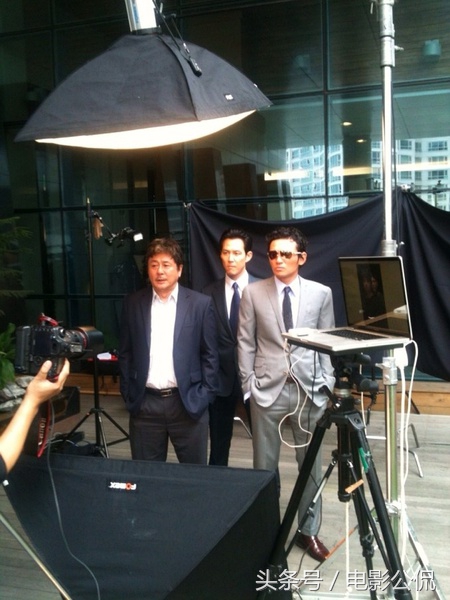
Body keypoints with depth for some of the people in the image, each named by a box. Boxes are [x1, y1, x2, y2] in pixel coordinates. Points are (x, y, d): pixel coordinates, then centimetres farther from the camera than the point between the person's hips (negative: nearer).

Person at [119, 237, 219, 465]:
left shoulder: (200, 303, -1)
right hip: (144, 404, 2)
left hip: (188, 403, -1)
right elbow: (125, 353, 9)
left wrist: (203, 397, -5)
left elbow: (210, 355, 1)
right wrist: (128, 394, 3)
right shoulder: (133, 303, 4)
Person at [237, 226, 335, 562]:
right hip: (268, 389, 0)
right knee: (265, 465, 9)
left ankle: (309, 531, 27)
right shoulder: (253, 293, 1)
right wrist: (249, 385, -2)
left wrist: (327, 384, 0)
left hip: (309, 389, 1)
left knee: (311, 464, 10)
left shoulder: (321, 293, 3)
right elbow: (245, 342, 3)